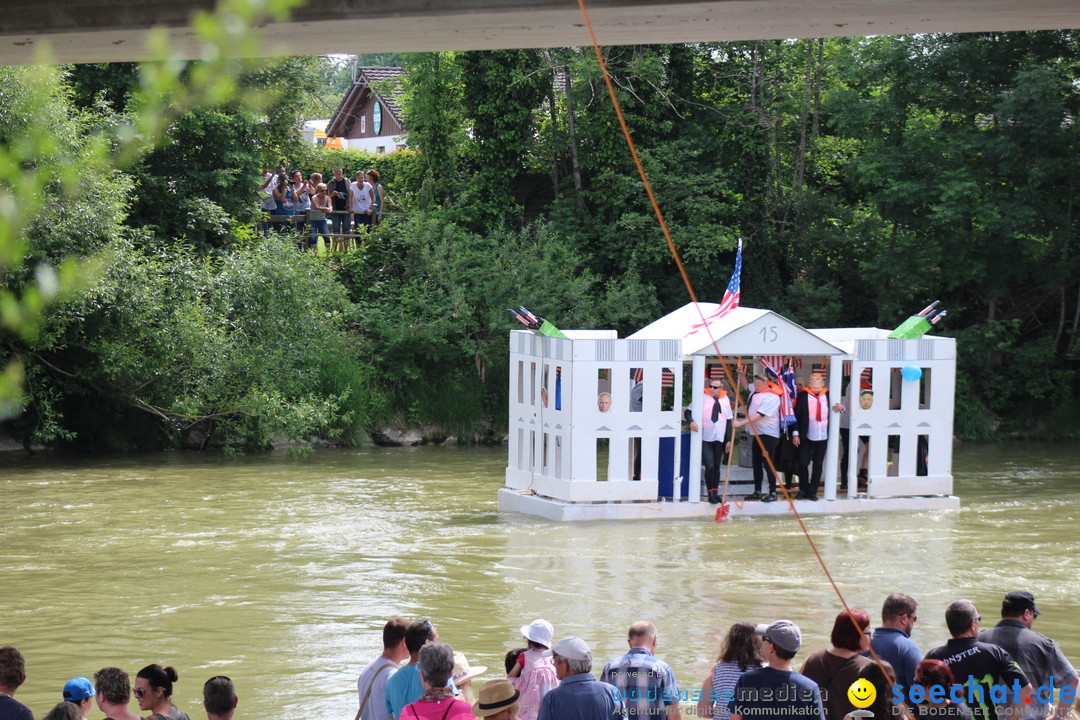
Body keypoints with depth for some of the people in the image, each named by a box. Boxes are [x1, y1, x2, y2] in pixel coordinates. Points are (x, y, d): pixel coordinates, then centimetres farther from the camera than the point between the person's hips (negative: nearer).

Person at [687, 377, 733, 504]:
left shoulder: (725, 400, 9)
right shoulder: (703, 398, -4)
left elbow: (729, 421, 14)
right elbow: (688, 411, -6)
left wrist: (729, 440, 11)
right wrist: (691, 421, -27)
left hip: (719, 439, 4)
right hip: (705, 438, -4)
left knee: (717, 467, 10)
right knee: (710, 466, -12)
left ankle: (716, 492, 21)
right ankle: (710, 493, 0)